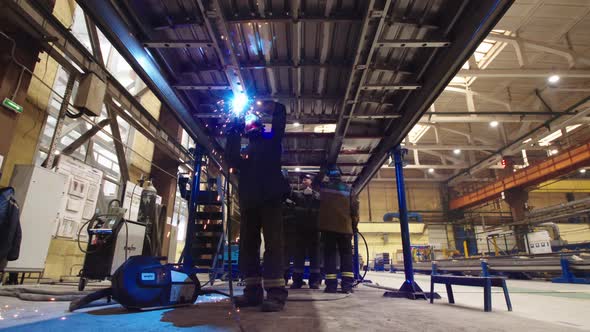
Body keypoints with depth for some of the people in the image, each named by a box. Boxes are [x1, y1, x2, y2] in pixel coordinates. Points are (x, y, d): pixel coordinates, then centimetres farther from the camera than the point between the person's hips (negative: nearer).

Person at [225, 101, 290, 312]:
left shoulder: (271, 140, 19)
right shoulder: (245, 151, 27)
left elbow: (280, 112, 12)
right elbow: (231, 159, 6)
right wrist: (234, 129, 10)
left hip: (270, 198, -5)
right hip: (249, 201, 5)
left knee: (272, 242, -10)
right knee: (247, 245, 1)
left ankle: (275, 292, -13)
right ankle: (253, 291, 6)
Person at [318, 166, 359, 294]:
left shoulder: (323, 188, 3)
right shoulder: (348, 189, 5)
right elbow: (354, 208, 5)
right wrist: (354, 225, 14)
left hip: (328, 226, 0)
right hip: (345, 227, 1)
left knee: (330, 254, 3)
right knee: (346, 254, 6)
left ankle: (331, 285, -3)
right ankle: (347, 285, -1)